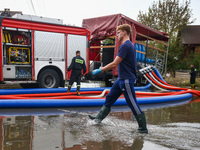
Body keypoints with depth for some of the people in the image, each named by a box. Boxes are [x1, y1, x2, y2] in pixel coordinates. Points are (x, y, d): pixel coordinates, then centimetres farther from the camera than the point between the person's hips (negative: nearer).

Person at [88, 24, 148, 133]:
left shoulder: (125, 45, -19)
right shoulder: (129, 45, 13)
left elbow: (114, 64, -22)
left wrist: (99, 70, -14)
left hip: (126, 80, -10)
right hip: (121, 79, 10)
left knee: (133, 104, -2)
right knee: (110, 98, 16)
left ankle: (143, 129, 10)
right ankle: (99, 118, 28)